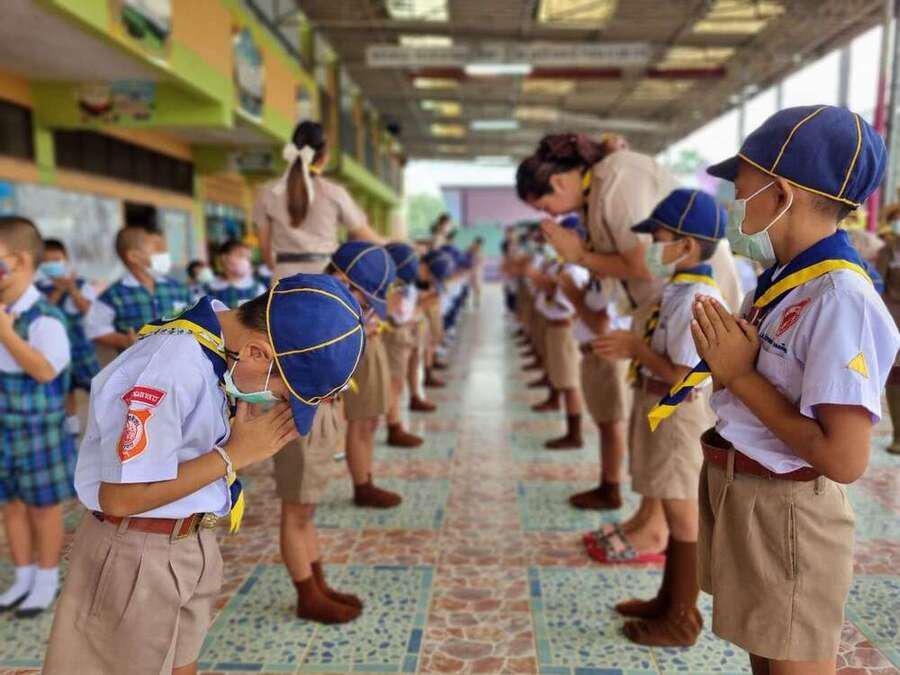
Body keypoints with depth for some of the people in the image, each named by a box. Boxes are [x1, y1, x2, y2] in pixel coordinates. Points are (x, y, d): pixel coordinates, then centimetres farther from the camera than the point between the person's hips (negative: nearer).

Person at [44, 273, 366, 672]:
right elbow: (119, 497, -26)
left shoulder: (218, 337, -4)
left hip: (191, 545, 8)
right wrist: (234, 454, -21)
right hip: (139, 556, -7)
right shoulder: (172, 371, -30)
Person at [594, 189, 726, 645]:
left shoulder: (696, 300, -23)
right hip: (663, 411, 10)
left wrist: (637, 346, -15)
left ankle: (682, 620, 21)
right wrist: (634, 348, 4)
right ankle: (668, 599, 37)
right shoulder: (680, 291, 8)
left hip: (681, 414, -10)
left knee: (682, 514, 4)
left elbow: (681, 374, -24)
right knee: (675, 512, 20)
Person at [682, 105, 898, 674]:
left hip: (785, 513, -8)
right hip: (737, 494, 8)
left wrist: (739, 374, -21)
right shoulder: (782, 279, 3)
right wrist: (726, 353, -4)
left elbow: (844, 459, -27)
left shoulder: (841, 299, -23)